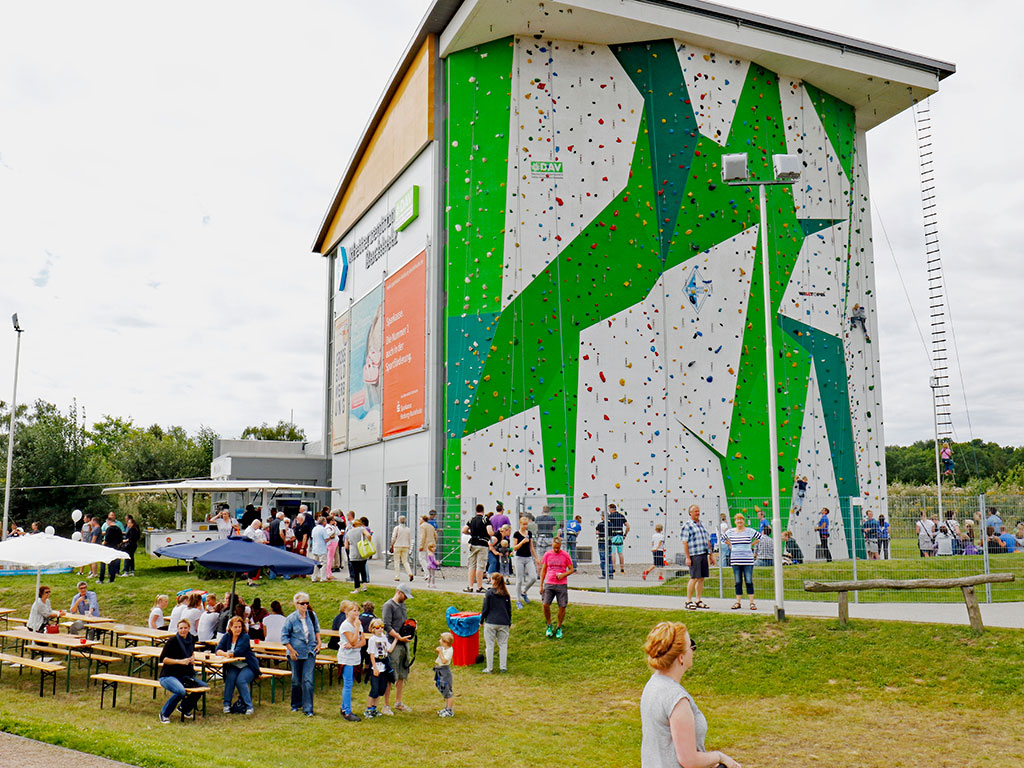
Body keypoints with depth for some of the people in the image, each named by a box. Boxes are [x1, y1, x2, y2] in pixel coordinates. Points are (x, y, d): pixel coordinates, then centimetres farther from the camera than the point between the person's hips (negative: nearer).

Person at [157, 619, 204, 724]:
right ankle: (164, 714, -10)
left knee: (203, 687, -11)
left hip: (184, 675, 7)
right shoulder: (172, 641, -11)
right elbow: (163, 659, -13)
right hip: (168, 676, -7)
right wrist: (180, 661, -20)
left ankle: (184, 708, 12)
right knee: (181, 691, -35)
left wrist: (191, 659, 6)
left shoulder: (191, 640, 8)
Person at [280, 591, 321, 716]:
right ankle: (296, 704, 31)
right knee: (296, 680, 11)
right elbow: (284, 636, -4)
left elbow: (317, 630, 16)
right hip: (296, 654, -1)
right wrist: (291, 650, -10)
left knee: (308, 680, -7)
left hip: (310, 652, 1)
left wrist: (318, 643, 7)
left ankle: (307, 708, -4)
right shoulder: (291, 619, -9)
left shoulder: (312, 615, 0)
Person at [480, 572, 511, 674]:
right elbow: (509, 609, 11)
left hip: (491, 623, -3)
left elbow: (485, 609, -4)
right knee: (503, 645, 11)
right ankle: (503, 667, 12)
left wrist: (481, 620, 8)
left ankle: (489, 668, 8)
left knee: (490, 646, 5)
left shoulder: (489, 593, -6)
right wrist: (509, 622, 21)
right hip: (504, 623, 3)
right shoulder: (506, 594, 5)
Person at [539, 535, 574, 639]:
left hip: (562, 584, -1)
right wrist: (541, 585, 9)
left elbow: (571, 569, 7)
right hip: (549, 584, 1)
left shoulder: (565, 555, 2)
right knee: (545, 604, -12)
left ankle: (559, 628, 18)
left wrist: (563, 575, -13)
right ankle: (549, 626, 8)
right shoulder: (547, 554, 6)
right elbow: (543, 570, 12)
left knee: (562, 606, -1)